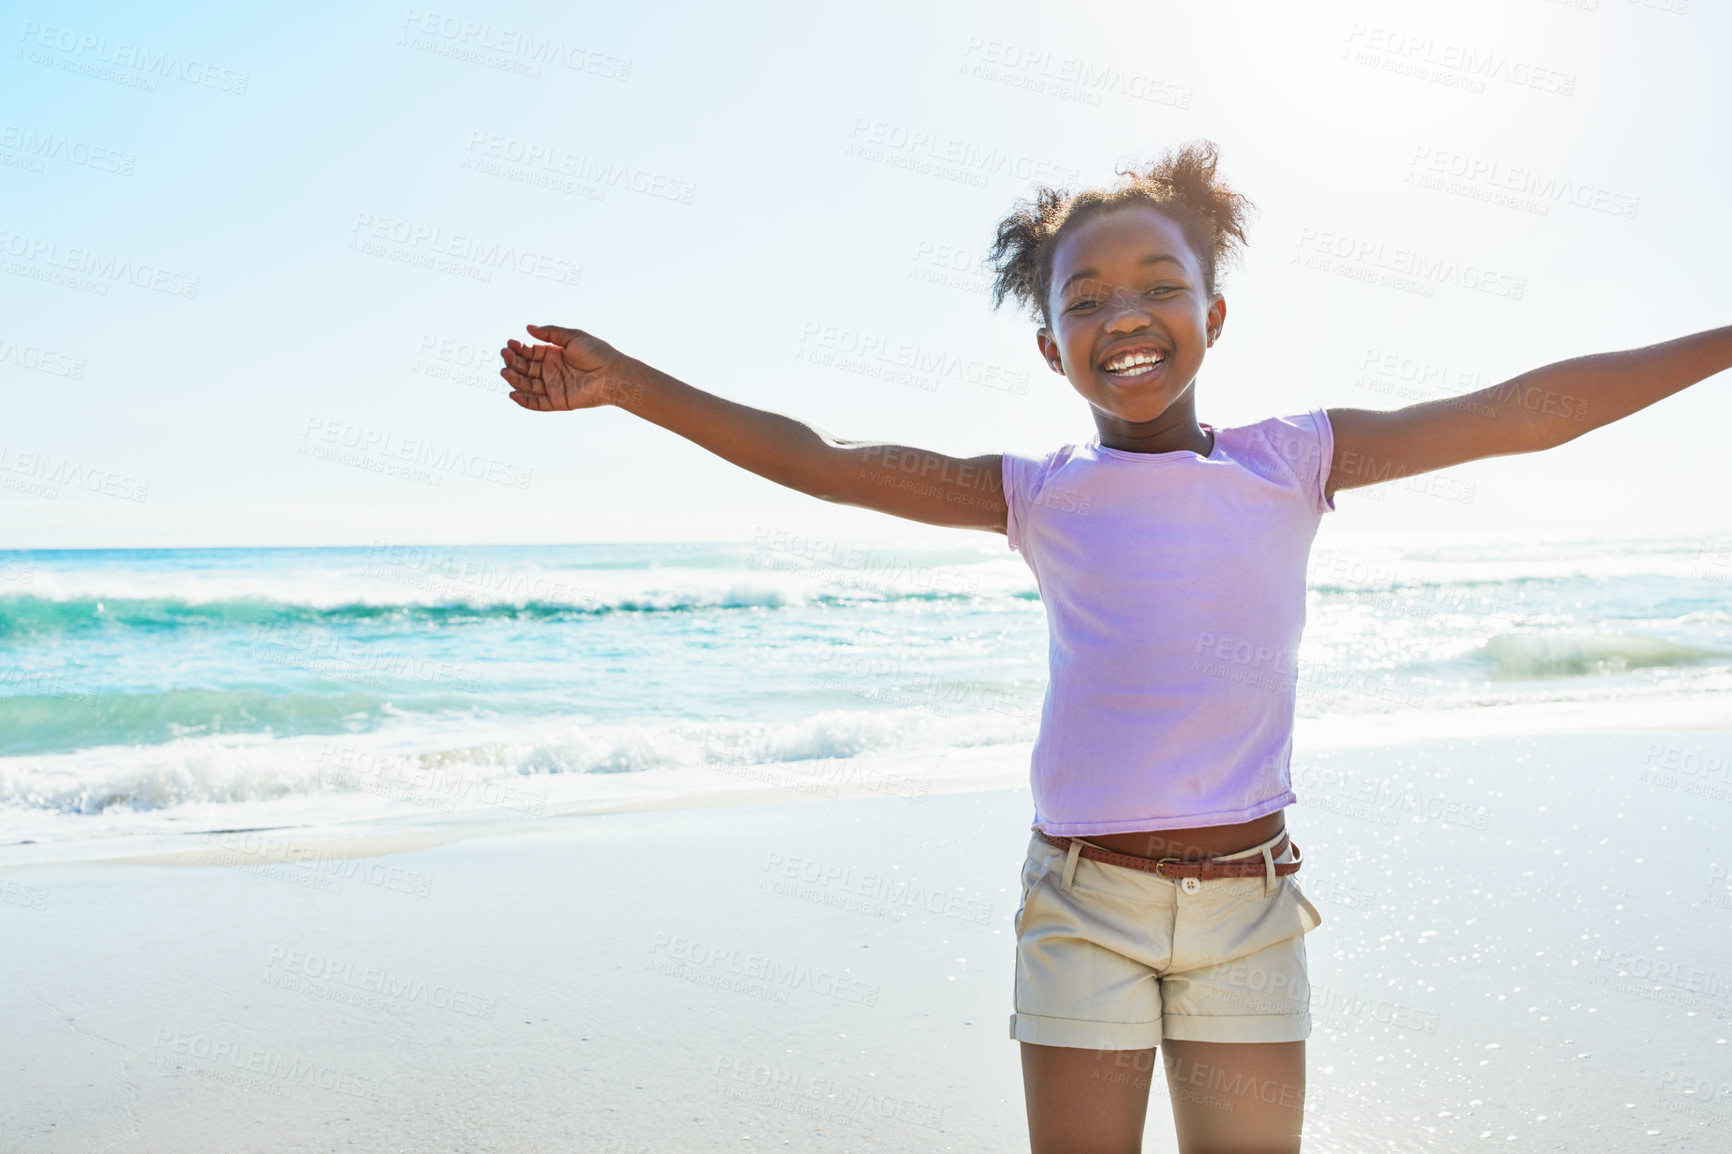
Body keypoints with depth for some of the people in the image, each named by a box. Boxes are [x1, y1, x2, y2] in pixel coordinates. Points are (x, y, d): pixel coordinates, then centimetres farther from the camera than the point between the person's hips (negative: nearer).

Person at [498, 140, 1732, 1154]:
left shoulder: (1294, 462, 2)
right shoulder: (1038, 493, 0)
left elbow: (1528, 410, 1)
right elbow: (816, 458, -2)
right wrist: (626, 380, -6)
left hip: (1249, 899, 1)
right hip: (1083, 901, 0)